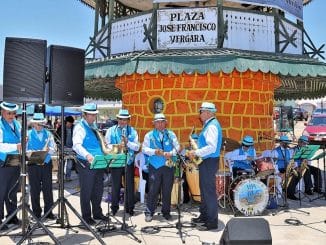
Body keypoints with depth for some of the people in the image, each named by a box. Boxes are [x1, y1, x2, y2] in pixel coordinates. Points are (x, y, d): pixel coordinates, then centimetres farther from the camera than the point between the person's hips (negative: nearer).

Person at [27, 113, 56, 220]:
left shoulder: (48, 134, 9)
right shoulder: (28, 134, 4)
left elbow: (53, 149, 2)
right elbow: (25, 150, -3)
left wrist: (47, 150, -19)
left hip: (46, 164, 2)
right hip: (33, 165, -1)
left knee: (48, 189, 4)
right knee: (35, 190, 4)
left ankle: (49, 212, 13)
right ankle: (36, 213, 15)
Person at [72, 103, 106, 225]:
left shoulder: (93, 126, 15)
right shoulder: (80, 127, -11)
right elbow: (77, 145, -27)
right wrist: (87, 155, -43)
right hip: (86, 164, -8)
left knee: (98, 190, 16)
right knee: (86, 191, 2)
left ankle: (97, 213, 31)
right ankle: (86, 217, 16)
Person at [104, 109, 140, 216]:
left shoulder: (133, 131, 7)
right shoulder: (111, 130, 5)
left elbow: (137, 147, 0)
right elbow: (107, 145, -3)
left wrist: (128, 142, -16)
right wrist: (117, 146, -19)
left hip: (129, 162, 1)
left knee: (130, 186, 6)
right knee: (116, 185, 6)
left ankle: (130, 208, 17)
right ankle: (114, 207, 19)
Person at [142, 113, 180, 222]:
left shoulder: (171, 134, 12)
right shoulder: (149, 135, 7)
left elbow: (177, 147, 5)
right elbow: (145, 149, 0)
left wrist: (171, 153, -13)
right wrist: (154, 152, -17)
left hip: (169, 166, 2)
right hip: (154, 166, -2)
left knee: (167, 191, 7)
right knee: (153, 190, -2)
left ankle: (166, 212, 19)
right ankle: (149, 213, 7)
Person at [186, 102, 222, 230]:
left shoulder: (212, 126, -17)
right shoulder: (209, 124, 14)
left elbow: (212, 147, -27)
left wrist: (196, 153, -22)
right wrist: (196, 151, 9)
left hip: (209, 162, -11)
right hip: (206, 161, 11)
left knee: (209, 192, -5)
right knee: (204, 190, 18)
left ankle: (212, 222, 4)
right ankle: (204, 216, 30)